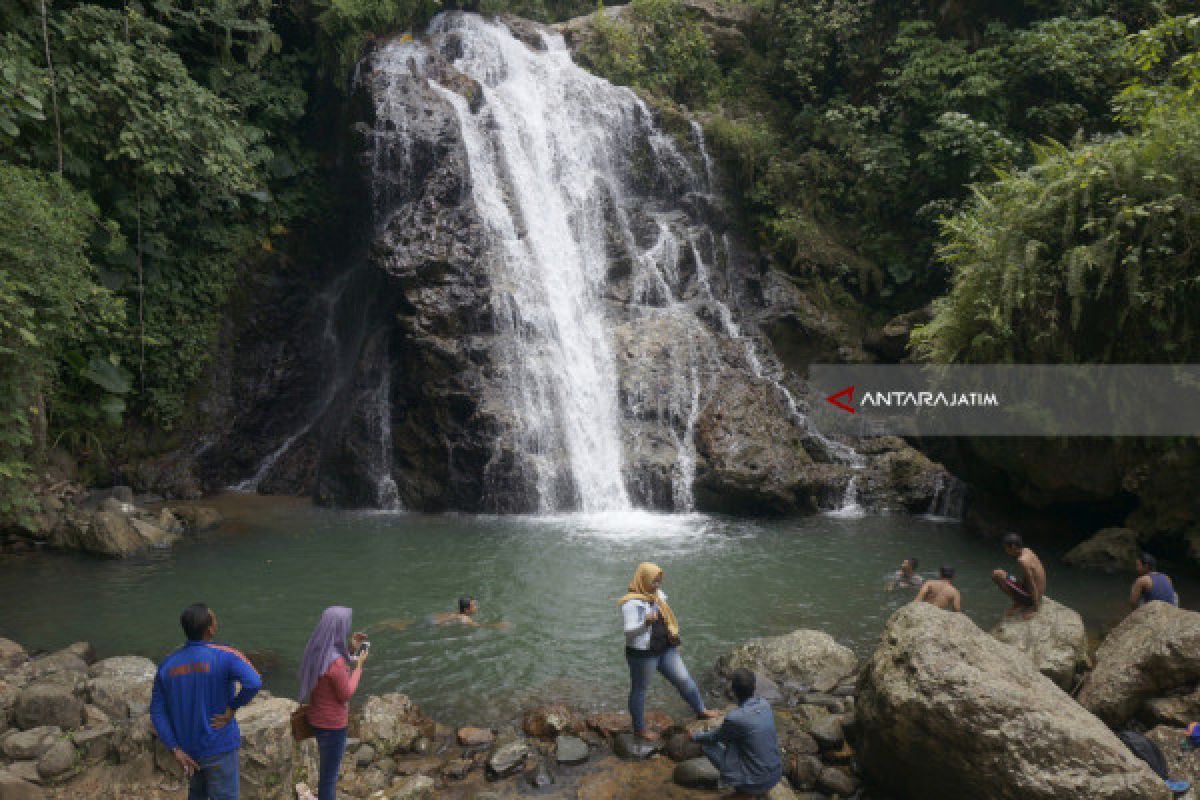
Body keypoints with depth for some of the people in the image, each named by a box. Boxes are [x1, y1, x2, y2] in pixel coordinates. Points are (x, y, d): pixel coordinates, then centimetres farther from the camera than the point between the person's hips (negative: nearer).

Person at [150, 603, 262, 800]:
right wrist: (232, 709, -20)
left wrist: (176, 750, -3)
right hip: (219, 749, -6)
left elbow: (157, 712, -3)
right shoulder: (226, 657, -20)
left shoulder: (167, 665, -3)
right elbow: (253, 683, -37)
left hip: (186, 748, 6)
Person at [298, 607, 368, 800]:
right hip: (332, 726, -9)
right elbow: (346, 694, -19)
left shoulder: (317, 650, -4)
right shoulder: (335, 661, -32)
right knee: (329, 778, 10)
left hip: (318, 719, 9)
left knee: (328, 771, 27)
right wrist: (359, 665, -9)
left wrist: (352, 649, 8)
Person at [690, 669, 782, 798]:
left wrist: (694, 737, 18)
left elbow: (714, 737, -1)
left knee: (708, 745, 5)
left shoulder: (735, 718, -22)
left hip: (755, 784, -6)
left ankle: (745, 791, 9)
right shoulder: (764, 705, -4)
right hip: (776, 776, 6)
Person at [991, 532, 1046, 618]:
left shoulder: (1022, 560, -26)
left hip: (1032, 594, -9)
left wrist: (1036, 608, -18)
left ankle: (1019, 604, -4)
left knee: (997, 574, -17)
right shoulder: (1027, 551, 1)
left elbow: (1032, 585, -24)